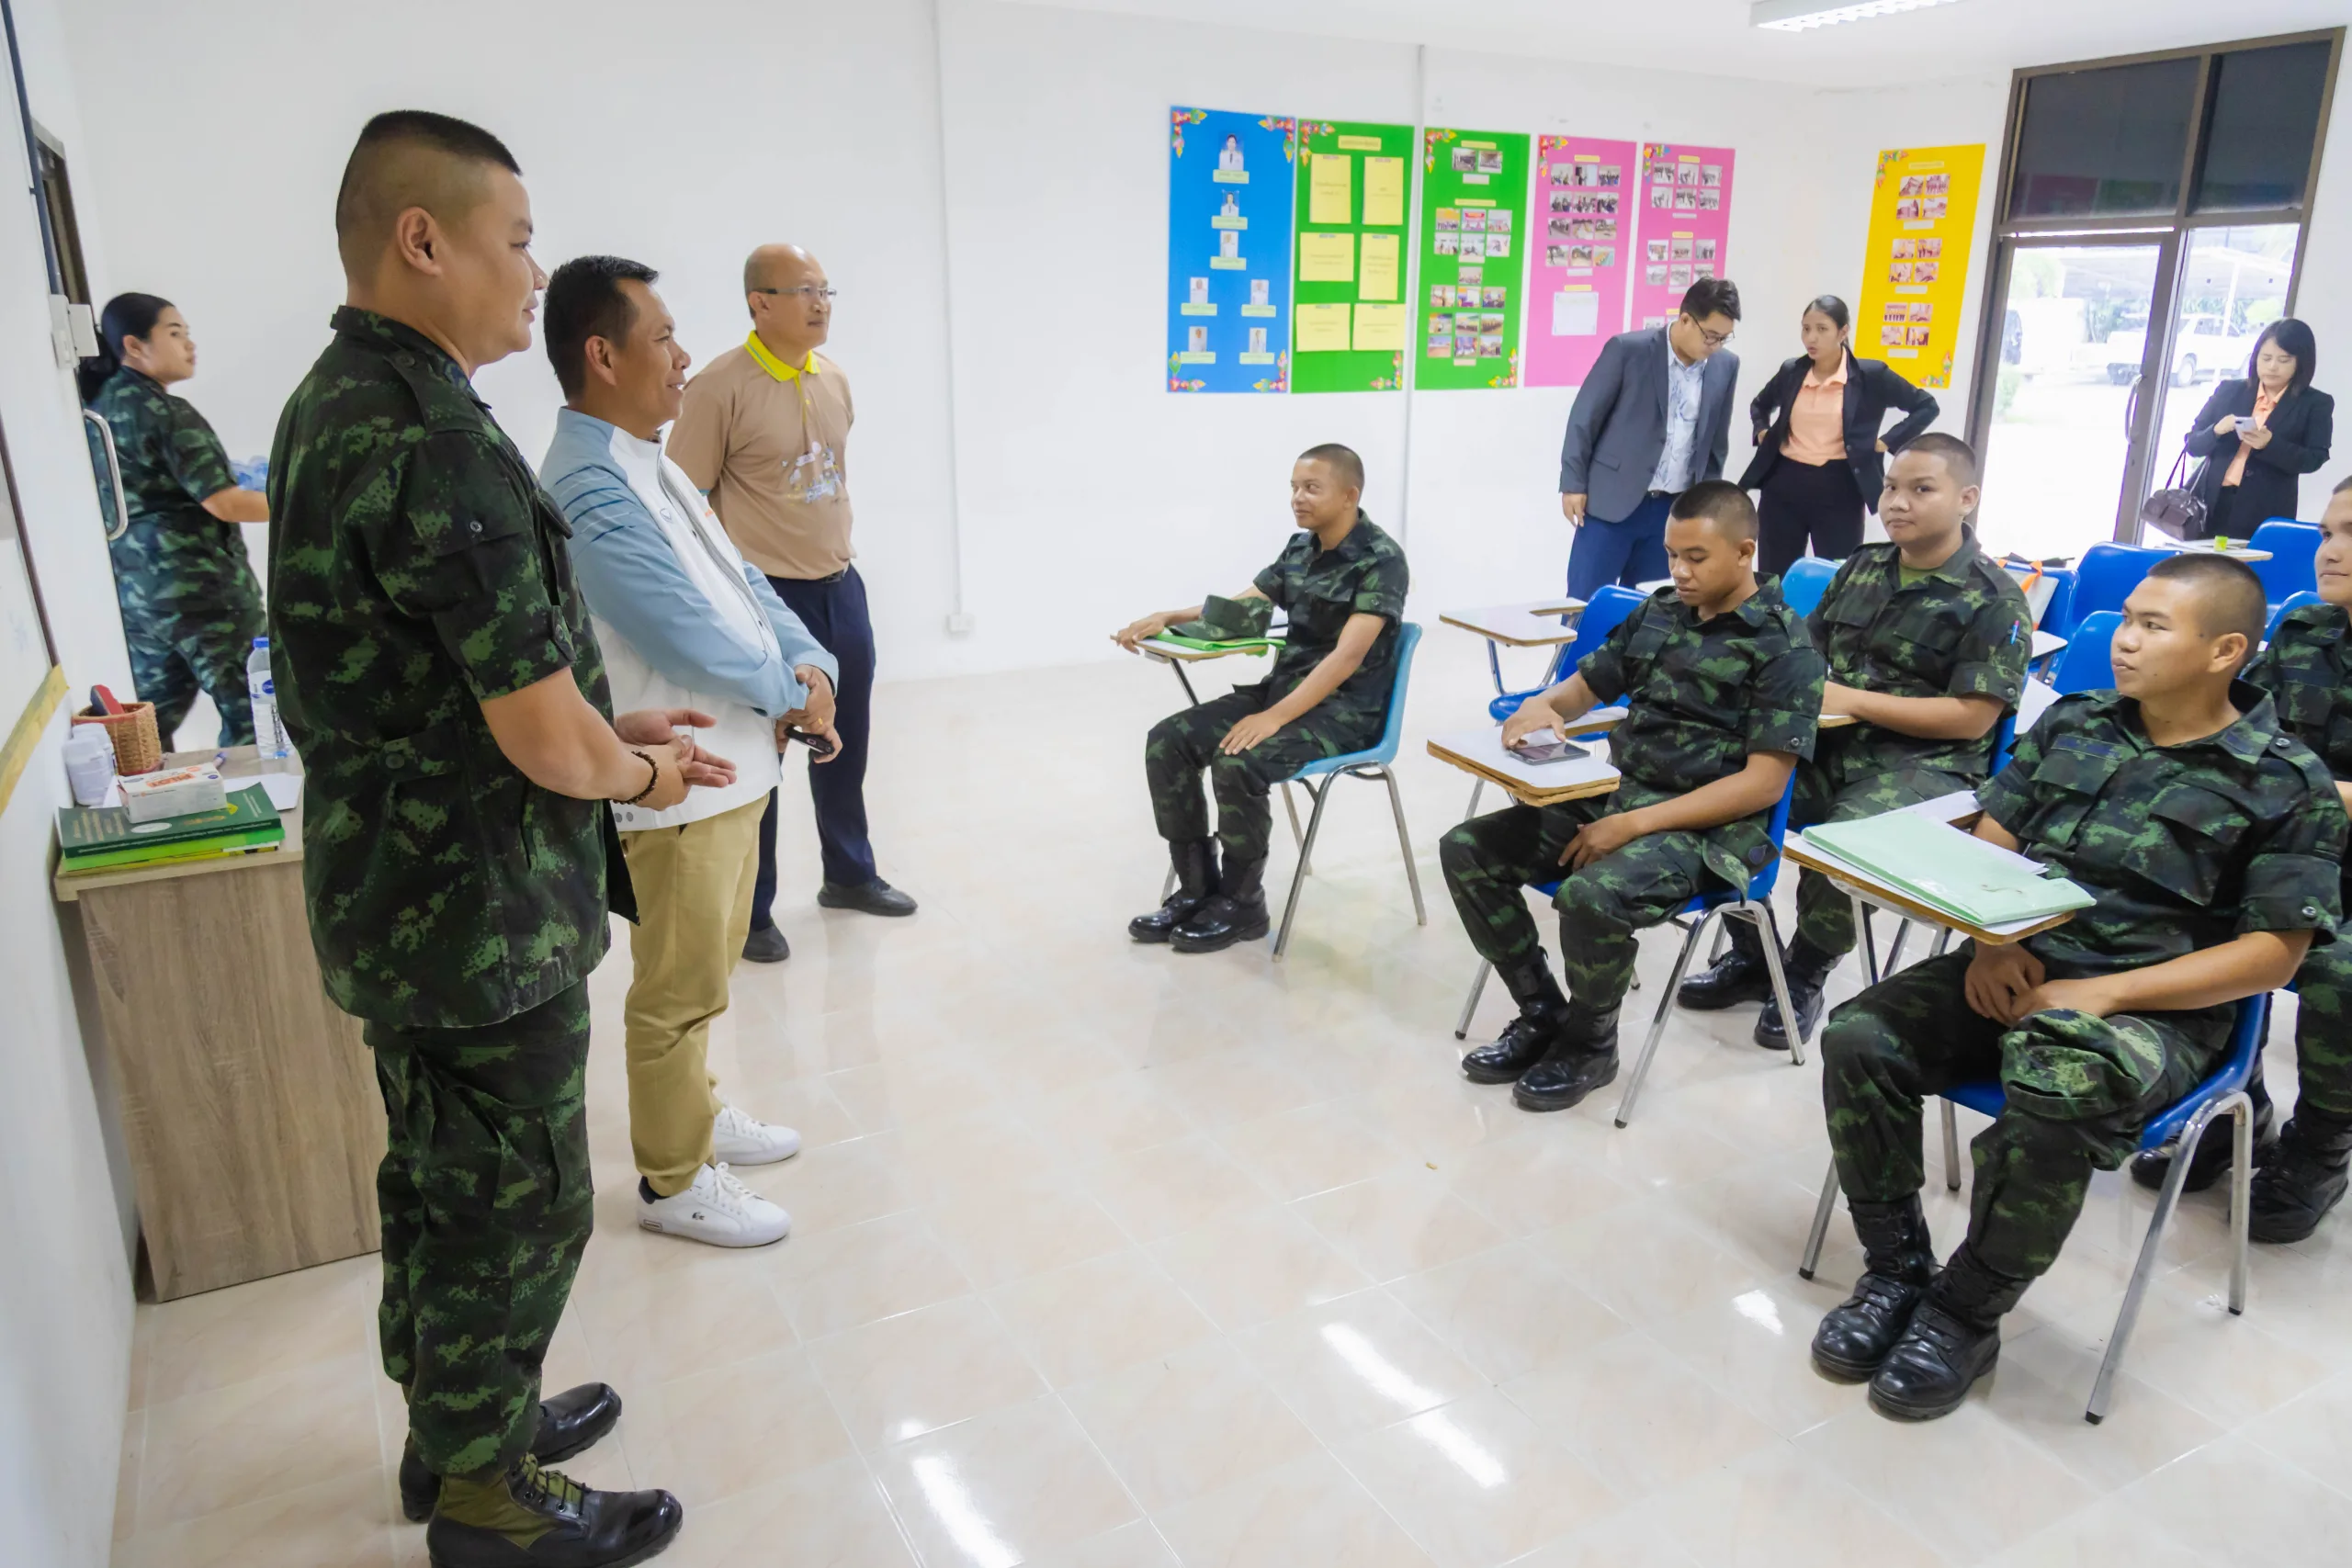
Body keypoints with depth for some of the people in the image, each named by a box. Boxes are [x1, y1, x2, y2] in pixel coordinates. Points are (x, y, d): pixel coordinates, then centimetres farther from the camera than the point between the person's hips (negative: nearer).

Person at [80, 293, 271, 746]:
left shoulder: (101, 407, 11)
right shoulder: (166, 413, -14)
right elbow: (223, 503, -18)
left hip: (134, 590, 9)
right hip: (200, 587, -9)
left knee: (151, 721, 14)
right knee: (247, 713, -1)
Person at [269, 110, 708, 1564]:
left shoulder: (335, 405, 8)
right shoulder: (432, 438, -25)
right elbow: (548, 745, -26)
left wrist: (611, 725, 10)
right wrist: (636, 771, -5)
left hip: (395, 893, 10)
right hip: (482, 914, -10)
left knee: (441, 1178, 24)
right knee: (518, 1207, 8)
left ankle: (459, 1420, 44)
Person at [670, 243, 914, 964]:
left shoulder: (834, 379, 8)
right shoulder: (720, 387, -13)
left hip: (840, 588, 7)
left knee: (846, 739, 17)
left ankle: (849, 873, 36)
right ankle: (750, 912, 18)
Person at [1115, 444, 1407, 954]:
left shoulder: (1381, 560, -15)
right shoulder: (1299, 548, 9)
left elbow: (1348, 656, -25)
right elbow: (1240, 608, 18)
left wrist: (1275, 718, -32)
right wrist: (1167, 617, 3)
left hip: (1346, 709, -8)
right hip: (1284, 686, 8)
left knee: (1237, 761, -31)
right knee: (1167, 741, -8)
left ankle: (1241, 903, -9)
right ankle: (1198, 887, 1)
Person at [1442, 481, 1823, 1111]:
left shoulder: (1784, 647, -9)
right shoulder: (1659, 612, 11)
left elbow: (1763, 783, -15)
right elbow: (1586, 685, 21)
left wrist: (1635, 825, -21)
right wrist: (1543, 704, -6)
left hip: (1706, 827, -7)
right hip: (1613, 792, 7)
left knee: (1591, 895, -35)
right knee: (1466, 851, -7)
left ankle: (1589, 1044, -4)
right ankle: (1543, 1014, 7)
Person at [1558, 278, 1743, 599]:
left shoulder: (1726, 366, 4)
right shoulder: (1627, 349, -9)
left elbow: (1716, 440, 14)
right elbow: (1584, 418, -4)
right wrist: (1573, 484, -6)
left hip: (1676, 509, 4)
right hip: (1613, 500, -3)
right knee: (1584, 601, -1)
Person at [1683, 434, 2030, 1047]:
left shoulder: (1993, 599, -6)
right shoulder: (1861, 568, 13)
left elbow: (1971, 718, -14)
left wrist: (1852, 700, -18)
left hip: (1924, 763, -6)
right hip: (1830, 745, 6)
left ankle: (1805, 975, -6)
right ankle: (1751, 954, 5)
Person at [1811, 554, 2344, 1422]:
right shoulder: (2073, 723, 12)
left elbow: (2271, 954, -6)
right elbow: (1990, 840, 15)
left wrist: (2101, 992, -16)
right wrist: (1990, 940, -6)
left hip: (2154, 1007, -4)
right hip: (2014, 969, 5)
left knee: (2059, 1097, -37)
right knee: (1858, 1038, -21)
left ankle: (1967, 1311, -12)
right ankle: (1896, 1267, -2)